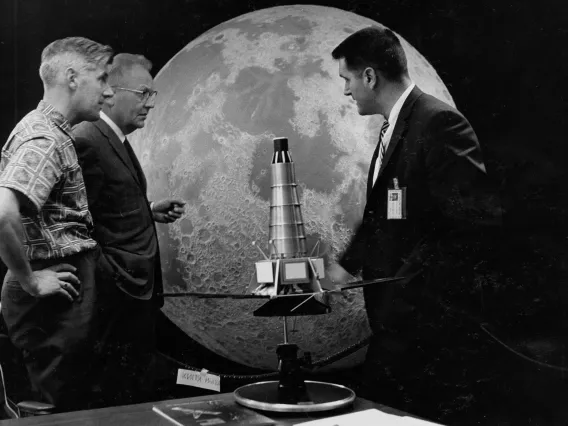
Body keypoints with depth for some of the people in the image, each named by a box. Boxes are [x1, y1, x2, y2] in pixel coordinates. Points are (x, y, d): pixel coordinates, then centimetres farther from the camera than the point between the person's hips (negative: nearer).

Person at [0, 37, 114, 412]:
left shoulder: (47, 130, 14)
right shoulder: (46, 140, -17)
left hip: (61, 296, 10)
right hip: (55, 300, -10)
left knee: (69, 406, 17)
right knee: (67, 411, 1)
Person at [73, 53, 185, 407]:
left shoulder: (117, 140, 15)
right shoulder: (88, 141, -16)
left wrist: (150, 212, 10)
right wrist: (110, 278, -18)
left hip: (138, 288, 10)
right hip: (119, 291, -10)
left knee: (139, 391, 17)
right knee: (122, 394, 0)